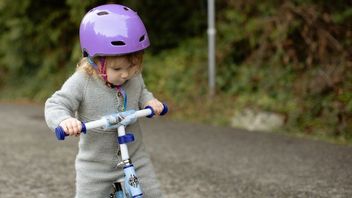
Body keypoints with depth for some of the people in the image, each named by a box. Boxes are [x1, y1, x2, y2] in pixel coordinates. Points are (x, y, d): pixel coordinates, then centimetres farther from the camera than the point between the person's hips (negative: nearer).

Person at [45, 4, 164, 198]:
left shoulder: (134, 78, -8)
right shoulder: (81, 82, -21)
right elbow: (55, 106, -20)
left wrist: (150, 101, -10)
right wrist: (65, 120, -43)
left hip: (134, 157, 3)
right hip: (95, 163, -3)